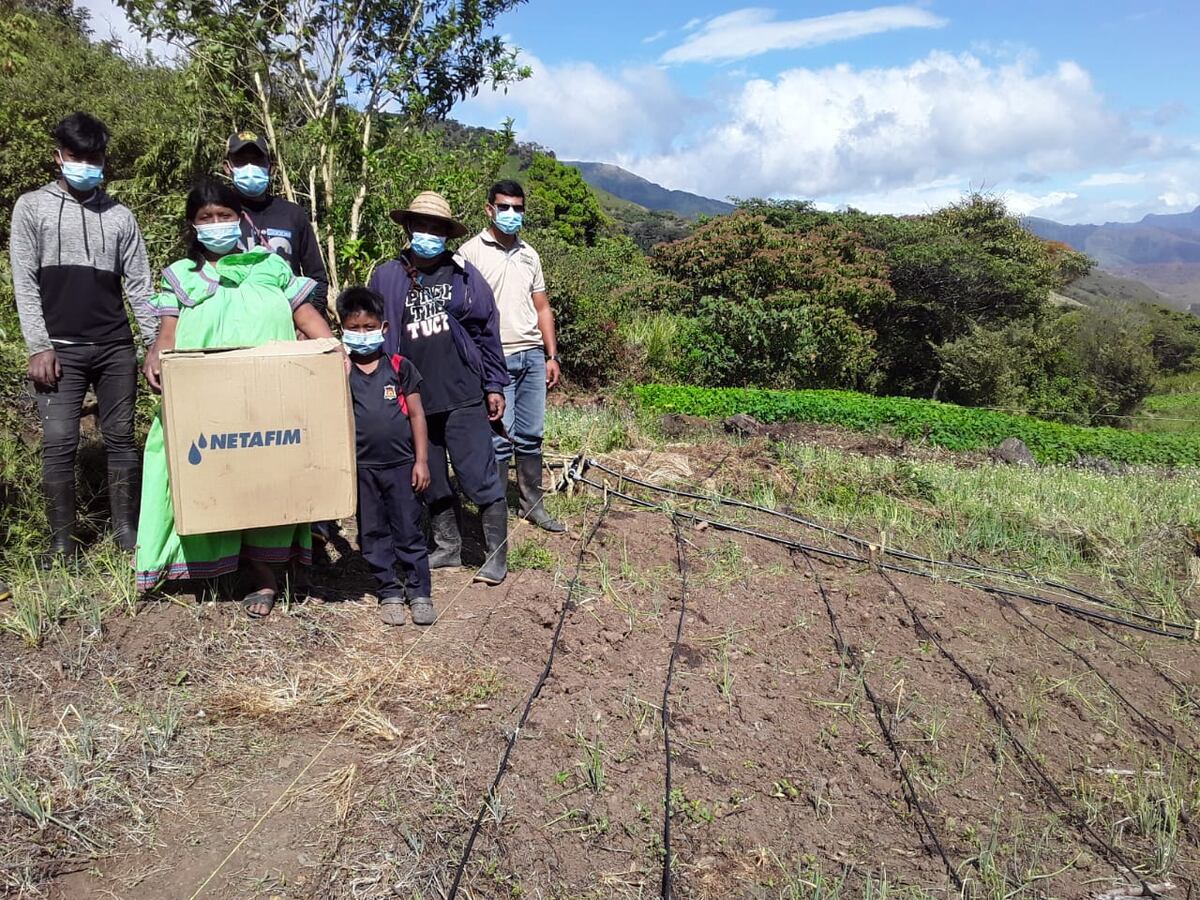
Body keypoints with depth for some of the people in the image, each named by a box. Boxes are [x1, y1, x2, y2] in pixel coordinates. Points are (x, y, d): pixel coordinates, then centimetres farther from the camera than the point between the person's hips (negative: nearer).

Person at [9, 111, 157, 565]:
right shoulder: (32, 207, 7)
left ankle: (127, 531, 13)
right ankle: (62, 541, 4)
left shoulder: (120, 216, 12)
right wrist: (39, 347, -7)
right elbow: (25, 283, 1)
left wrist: (158, 343, 1)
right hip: (61, 349, -2)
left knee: (121, 439, 4)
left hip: (116, 347, 2)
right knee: (59, 443, -5)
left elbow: (139, 285, 10)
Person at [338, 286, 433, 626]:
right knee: (373, 534, 9)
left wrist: (421, 460, -1)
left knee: (409, 531, 5)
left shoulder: (400, 367, 1)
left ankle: (419, 591, 16)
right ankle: (389, 592, 22)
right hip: (361, 467, 1)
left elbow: (416, 415, 3)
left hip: (401, 463, -1)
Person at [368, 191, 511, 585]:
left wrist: (494, 386, 2)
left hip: (463, 398, -3)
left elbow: (487, 332, 5)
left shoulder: (464, 274, 3)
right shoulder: (386, 277, 6)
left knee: (480, 479, -2)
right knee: (432, 483, 14)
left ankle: (497, 555, 11)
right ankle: (447, 547, 31)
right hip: (413, 401, 3)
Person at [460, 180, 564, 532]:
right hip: (495, 359, -5)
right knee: (499, 440, -4)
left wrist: (552, 355, 13)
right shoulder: (471, 251, -2)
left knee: (530, 436, 10)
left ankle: (532, 504, 21)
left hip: (532, 356, 6)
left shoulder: (529, 255, 16)